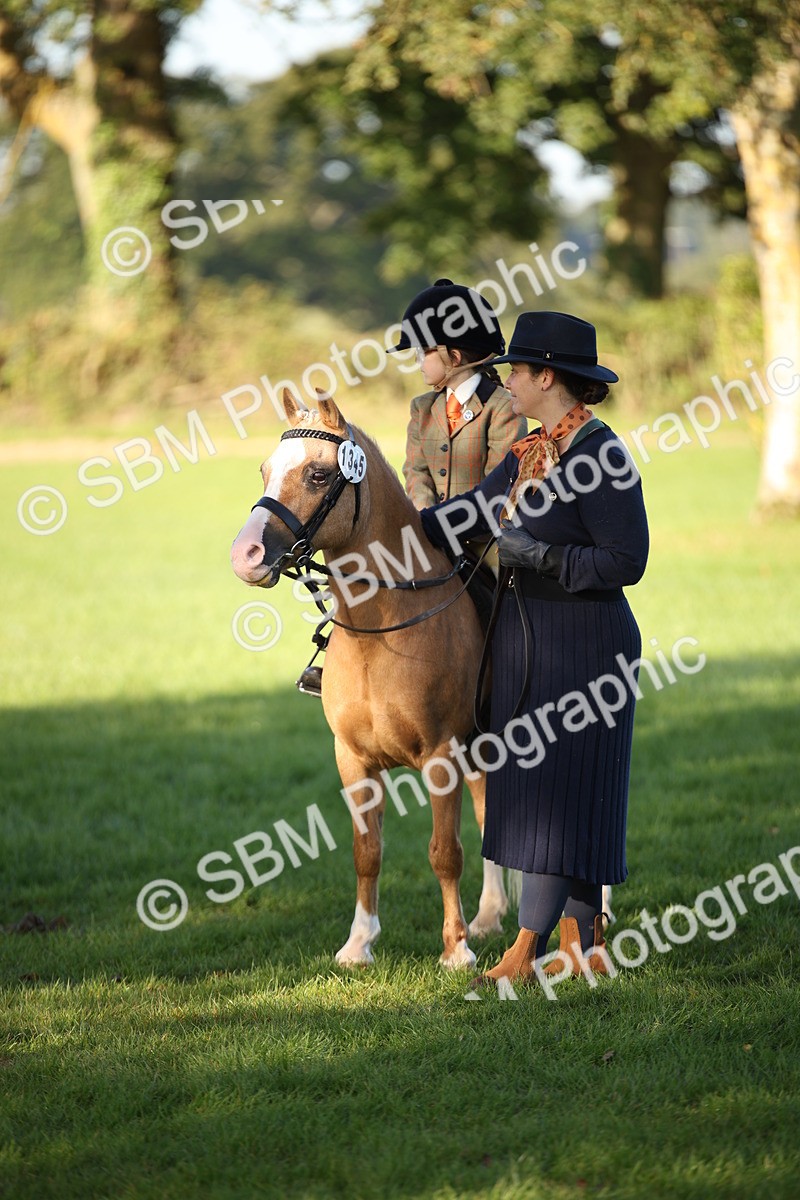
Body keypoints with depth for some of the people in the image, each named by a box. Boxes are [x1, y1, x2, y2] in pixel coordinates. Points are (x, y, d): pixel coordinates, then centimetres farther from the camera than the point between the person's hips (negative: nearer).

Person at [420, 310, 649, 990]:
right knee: (537, 785, 12)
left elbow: (626, 561, -19)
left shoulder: (600, 456, -17)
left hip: (581, 646, -9)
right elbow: (471, 513, 14)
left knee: (560, 791, -6)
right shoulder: (531, 451, 10)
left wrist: (541, 555, -23)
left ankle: (526, 953, -4)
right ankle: (583, 943, 19)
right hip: (528, 640, 9)